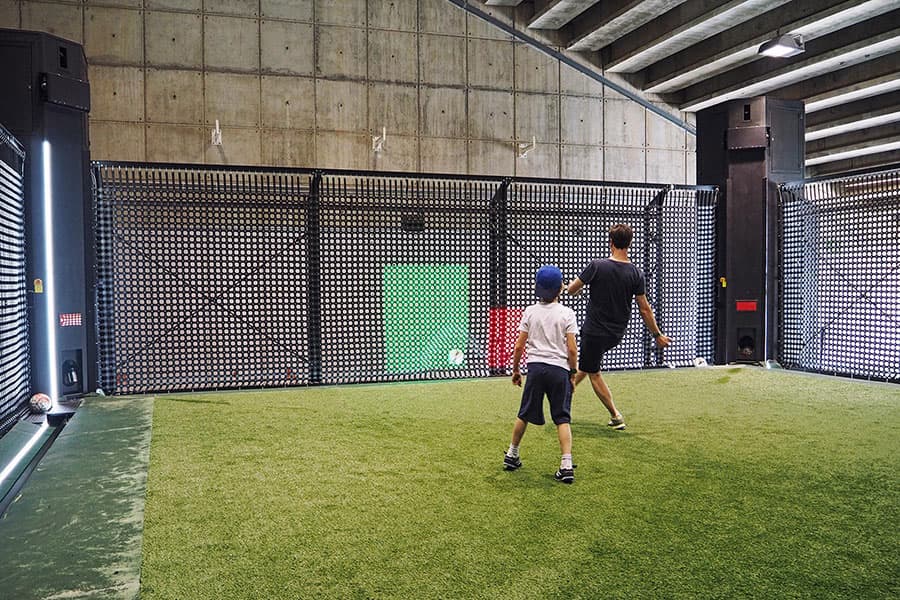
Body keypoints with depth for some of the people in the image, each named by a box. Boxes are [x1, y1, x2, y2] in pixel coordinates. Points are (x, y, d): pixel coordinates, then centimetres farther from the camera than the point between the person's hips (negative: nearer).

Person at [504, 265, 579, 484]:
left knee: (524, 414, 15)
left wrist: (515, 370, 14)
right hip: (560, 368, -1)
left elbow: (519, 346, 2)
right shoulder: (567, 313, -3)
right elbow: (572, 349, -6)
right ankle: (567, 465, -6)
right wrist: (573, 372, 6)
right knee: (562, 418, 3)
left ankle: (512, 455, 28)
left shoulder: (530, 311, 2)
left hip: (536, 367, 2)